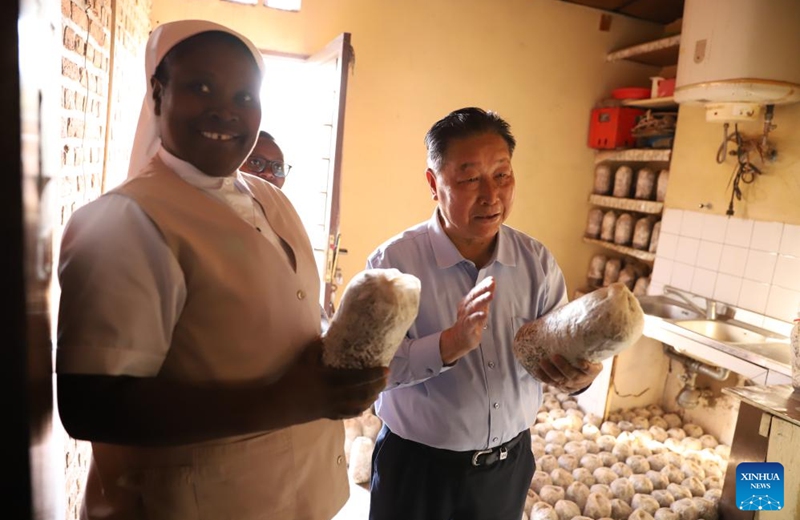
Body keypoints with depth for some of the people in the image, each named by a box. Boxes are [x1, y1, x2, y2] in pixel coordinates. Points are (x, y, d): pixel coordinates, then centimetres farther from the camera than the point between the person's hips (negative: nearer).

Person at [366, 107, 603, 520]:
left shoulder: (537, 261, -4)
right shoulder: (394, 261, -17)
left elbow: (564, 349, -4)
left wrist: (581, 374, -26)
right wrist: (451, 344, -34)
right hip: (417, 467, -3)